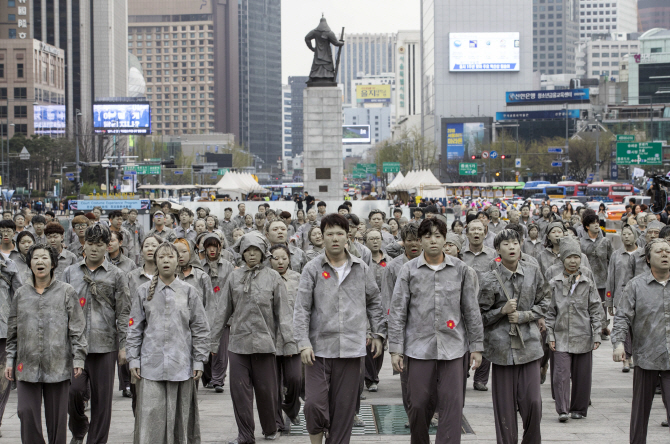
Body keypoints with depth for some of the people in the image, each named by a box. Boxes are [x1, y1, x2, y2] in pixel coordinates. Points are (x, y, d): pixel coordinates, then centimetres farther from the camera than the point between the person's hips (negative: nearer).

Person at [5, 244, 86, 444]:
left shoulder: (66, 292, 4)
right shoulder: (21, 294, 11)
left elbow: (77, 329, 2)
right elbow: (13, 332, 16)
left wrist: (78, 358, -3)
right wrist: (10, 360, 12)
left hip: (58, 365, -2)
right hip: (27, 366, 2)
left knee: (57, 416, 2)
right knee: (27, 413, -4)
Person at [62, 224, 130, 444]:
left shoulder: (116, 276, 6)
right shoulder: (70, 272, 12)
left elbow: (123, 313, 3)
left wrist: (123, 345, -3)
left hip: (105, 345, -1)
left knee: (102, 397, 0)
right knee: (73, 389, -10)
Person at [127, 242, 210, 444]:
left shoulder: (189, 292, 5)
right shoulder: (144, 291, 6)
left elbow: (200, 330, 6)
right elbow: (134, 328, 8)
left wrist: (199, 361, 2)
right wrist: (133, 359, 2)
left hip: (181, 365, 0)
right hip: (151, 365, 0)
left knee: (179, 415, 4)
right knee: (150, 415, -5)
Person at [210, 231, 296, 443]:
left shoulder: (273, 278, 2)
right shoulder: (234, 277, 7)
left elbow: (283, 312, 0)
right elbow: (224, 311, 10)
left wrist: (288, 342, -5)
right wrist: (213, 339, 9)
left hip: (264, 342, -2)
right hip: (238, 343, 2)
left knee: (266, 389, 5)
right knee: (240, 390, 1)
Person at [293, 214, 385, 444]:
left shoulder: (361, 269, 7)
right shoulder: (312, 269, 0)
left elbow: (374, 303, 16)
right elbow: (301, 309, -3)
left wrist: (378, 334, 9)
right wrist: (303, 343, -11)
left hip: (351, 348, 2)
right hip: (319, 347, -2)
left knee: (343, 407, 5)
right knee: (314, 403, -9)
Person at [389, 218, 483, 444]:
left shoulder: (461, 270, 6)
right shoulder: (409, 270, 4)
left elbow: (472, 311, 9)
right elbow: (397, 312, 3)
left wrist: (476, 347, 5)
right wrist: (395, 349, -2)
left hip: (453, 348, 0)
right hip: (418, 347, 0)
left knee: (452, 405, -5)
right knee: (418, 404, 4)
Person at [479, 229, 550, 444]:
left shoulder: (533, 273, 4)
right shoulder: (489, 280, -4)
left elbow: (544, 303, 12)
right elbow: (480, 317, 1)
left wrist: (523, 316, -3)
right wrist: (503, 311, -14)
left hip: (529, 345, 2)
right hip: (502, 347, -2)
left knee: (533, 401, -1)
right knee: (505, 405, 2)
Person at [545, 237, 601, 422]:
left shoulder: (588, 284, 5)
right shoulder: (555, 284, 4)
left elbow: (595, 311, 6)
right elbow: (550, 311, 7)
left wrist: (596, 335, 0)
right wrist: (550, 335, 0)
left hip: (583, 337, 1)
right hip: (561, 337, -1)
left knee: (581, 375, 5)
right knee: (561, 373, -11)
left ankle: (579, 409, 18)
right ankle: (562, 410, -11)